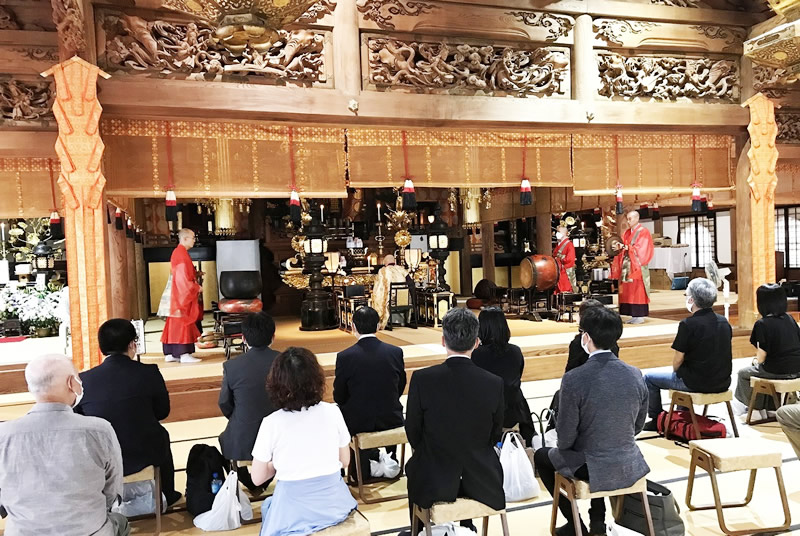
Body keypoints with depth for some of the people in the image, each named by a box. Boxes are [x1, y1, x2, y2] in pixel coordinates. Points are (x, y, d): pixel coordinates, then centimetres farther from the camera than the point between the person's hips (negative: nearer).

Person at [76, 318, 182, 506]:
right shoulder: (149, 373, -15)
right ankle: (166, 497, 46)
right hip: (143, 456, -1)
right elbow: (163, 412, -1)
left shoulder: (83, 380, -11)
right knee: (161, 435, 31)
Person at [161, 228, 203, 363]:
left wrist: (195, 274, 13)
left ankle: (170, 353, 13)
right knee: (184, 322, -7)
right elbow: (184, 278, -20)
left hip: (177, 294, 10)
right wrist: (197, 288, -11)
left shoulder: (178, 252, 15)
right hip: (183, 295, -10)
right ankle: (184, 354, -4)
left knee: (175, 324, 10)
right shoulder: (182, 255, -16)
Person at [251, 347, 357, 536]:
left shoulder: (271, 423, -17)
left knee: (268, 505, 32)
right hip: (334, 505, 3)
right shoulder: (332, 412, -10)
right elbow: (344, 461, 2)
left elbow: (257, 479, -7)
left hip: (294, 512, -3)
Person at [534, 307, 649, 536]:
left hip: (592, 468, -5)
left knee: (541, 456, 24)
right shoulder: (635, 375, -7)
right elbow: (638, 426, 6)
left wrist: (565, 447, 8)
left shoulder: (574, 379, -23)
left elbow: (566, 437, -15)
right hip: (629, 465, 5)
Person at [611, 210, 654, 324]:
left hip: (637, 267, -7)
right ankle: (634, 315, 9)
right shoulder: (627, 233, 17)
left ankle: (640, 316, -2)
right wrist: (619, 247, -8)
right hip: (627, 266, 7)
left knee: (638, 291, -6)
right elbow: (624, 246, 13)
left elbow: (641, 249, -14)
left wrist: (627, 248, -22)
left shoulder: (643, 232, -4)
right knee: (628, 291, 4)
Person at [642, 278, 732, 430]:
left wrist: (675, 372, 9)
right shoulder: (724, 321, 3)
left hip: (697, 383, -7)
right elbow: (726, 355, 13)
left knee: (649, 379, 11)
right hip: (723, 383, 7)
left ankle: (657, 420, 23)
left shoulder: (688, 324, -19)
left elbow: (678, 360, -14)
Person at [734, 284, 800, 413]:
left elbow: (762, 353, -16)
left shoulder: (762, 323, -16)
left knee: (742, 373, 18)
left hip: (777, 371, -7)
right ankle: (770, 405, 43)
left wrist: (757, 361, 7)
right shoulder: (789, 319, 4)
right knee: (762, 369, 35)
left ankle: (755, 406, 31)